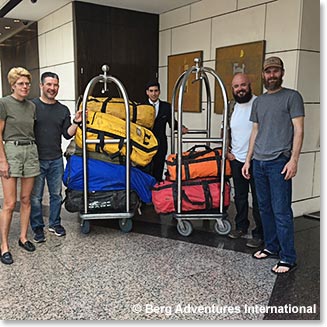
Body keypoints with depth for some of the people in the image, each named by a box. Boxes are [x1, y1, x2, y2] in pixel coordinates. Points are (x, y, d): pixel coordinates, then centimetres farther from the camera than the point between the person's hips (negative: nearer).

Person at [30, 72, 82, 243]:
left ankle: (55, 224, 28)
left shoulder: (63, 110, 9)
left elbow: (67, 134, 6)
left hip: (56, 160, 4)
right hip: (36, 159, -3)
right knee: (36, 196, 4)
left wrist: (76, 122, -8)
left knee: (56, 194, 12)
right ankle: (37, 228, 18)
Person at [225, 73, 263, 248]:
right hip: (236, 159, 6)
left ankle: (259, 234, 14)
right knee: (240, 196, 17)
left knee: (258, 199, 3)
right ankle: (241, 226, 33)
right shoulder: (232, 106, 8)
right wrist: (227, 150, 10)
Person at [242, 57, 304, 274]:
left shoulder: (292, 97, 0)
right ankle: (271, 247, 25)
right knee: (265, 208, 11)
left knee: (281, 211, -5)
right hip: (259, 162, 6)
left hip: (279, 162, -6)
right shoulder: (258, 101, 18)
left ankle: (288, 258, 4)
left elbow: (298, 131, -6)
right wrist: (248, 160, 15)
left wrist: (294, 160, -15)